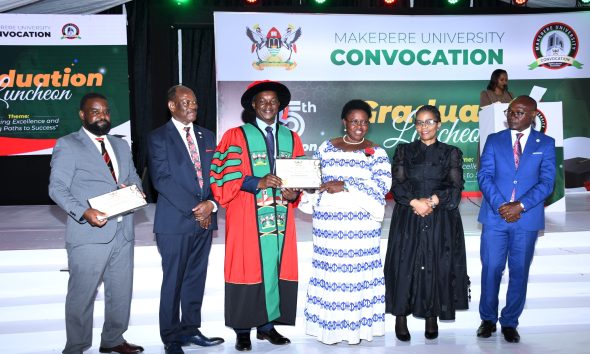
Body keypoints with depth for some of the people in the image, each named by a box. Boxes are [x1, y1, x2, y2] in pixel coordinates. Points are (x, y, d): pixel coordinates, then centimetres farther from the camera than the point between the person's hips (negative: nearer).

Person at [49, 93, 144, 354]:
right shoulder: (67, 145, -1)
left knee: (121, 292, 14)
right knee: (82, 294, 0)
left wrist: (134, 188, -4)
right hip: (89, 234, -6)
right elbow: (57, 188, -8)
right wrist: (84, 212, -23)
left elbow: (134, 178, 22)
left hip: (123, 233, 6)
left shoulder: (121, 145, 19)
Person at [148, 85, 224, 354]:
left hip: (204, 220, 5)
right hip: (174, 221, -5)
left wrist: (210, 204, -6)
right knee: (173, 281, 2)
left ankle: (190, 329, 24)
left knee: (196, 278, 11)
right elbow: (162, 179, -11)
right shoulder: (159, 137, -2)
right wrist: (194, 208, -15)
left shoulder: (207, 137, 15)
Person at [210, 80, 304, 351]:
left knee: (276, 270, 6)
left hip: (280, 218, 4)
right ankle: (243, 330, 11)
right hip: (247, 218, -4)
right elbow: (225, 176, -8)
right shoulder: (236, 136, 1)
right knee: (248, 269, -1)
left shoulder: (291, 139, 14)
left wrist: (294, 194, -7)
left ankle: (267, 325, 20)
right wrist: (257, 182, -20)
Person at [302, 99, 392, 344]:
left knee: (358, 270, -1)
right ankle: (330, 325, 13)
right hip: (329, 219, 2)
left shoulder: (376, 152, 4)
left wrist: (345, 185, -16)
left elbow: (383, 184, -9)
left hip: (360, 221, -1)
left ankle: (357, 325, 11)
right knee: (330, 270, 2)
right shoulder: (327, 147, 11)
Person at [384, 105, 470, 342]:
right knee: (405, 265, -2)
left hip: (441, 220, 0)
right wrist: (415, 202, -16)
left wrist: (432, 201, -15)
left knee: (437, 267, 1)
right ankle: (401, 317, 9)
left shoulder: (451, 153, 8)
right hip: (407, 219, 0)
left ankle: (432, 317, 14)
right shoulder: (403, 151, 10)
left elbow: (455, 188, -1)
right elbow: (397, 185, 0)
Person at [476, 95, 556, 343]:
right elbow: (484, 176, -1)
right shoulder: (494, 140, 7)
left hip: (527, 218, 0)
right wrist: (500, 205, -15)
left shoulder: (546, 144, 5)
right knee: (491, 269, 3)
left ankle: (510, 322, 21)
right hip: (495, 216, 0)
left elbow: (547, 182, -4)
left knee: (519, 272, 7)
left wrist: (520, 206, -16)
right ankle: (488, 319, 20)